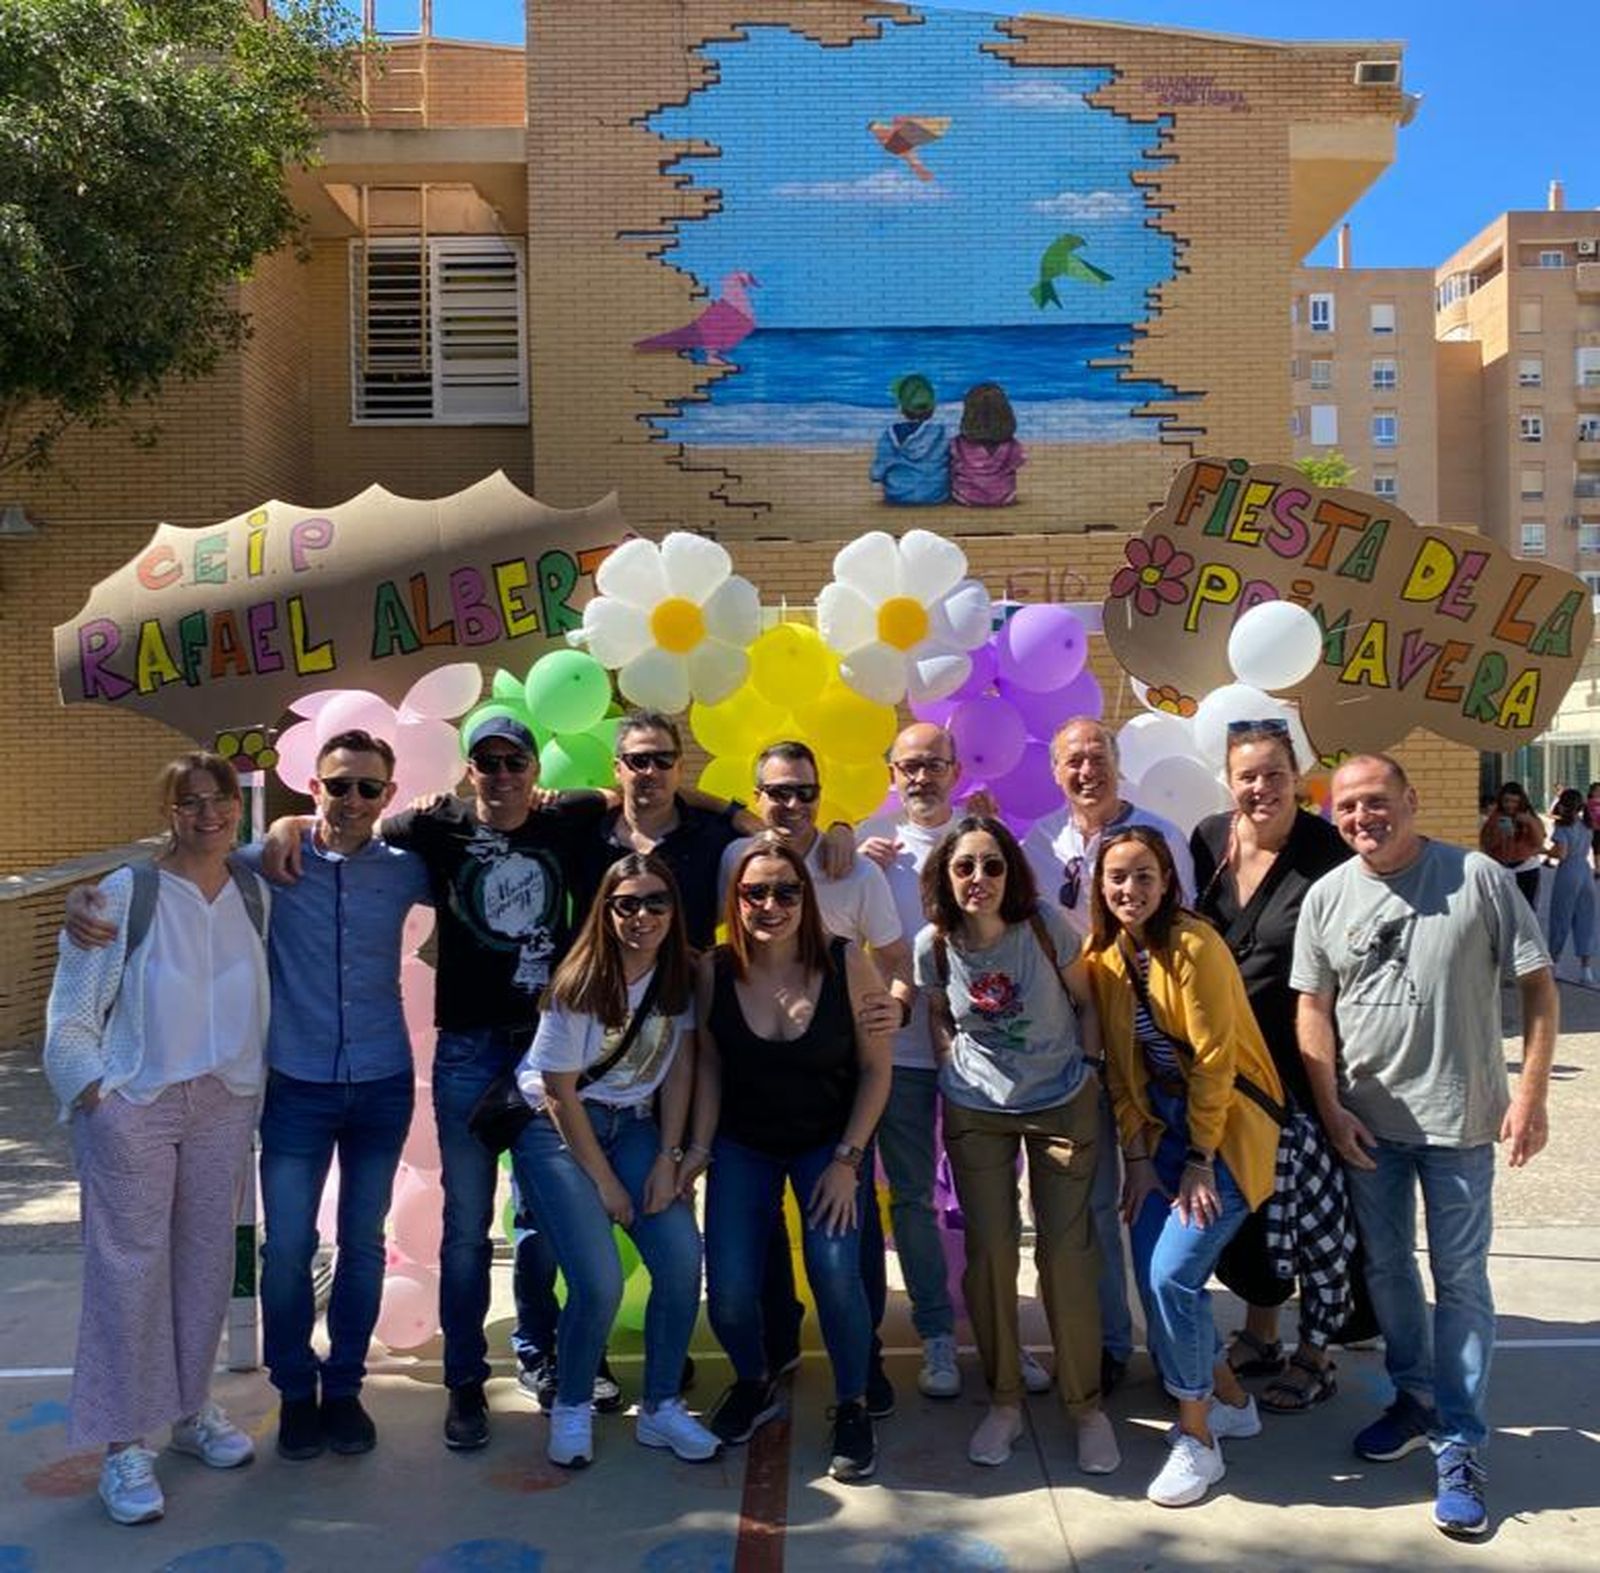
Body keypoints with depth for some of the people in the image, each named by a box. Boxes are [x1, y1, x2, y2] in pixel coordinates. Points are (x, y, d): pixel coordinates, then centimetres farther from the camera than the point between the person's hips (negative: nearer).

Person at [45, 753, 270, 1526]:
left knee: (206, 1260, 13)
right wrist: (94, 1094, -12)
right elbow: (71, 1014, -6)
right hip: (133, 1106, -4)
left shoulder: (256, 893, 3)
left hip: (226, 1103, 4)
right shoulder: (123, 895, -9)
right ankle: (125, 1445, 13)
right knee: (130, 1267, 1)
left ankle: (191, 1410, 30)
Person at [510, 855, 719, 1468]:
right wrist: (605, 1184, -11)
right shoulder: (580, 985, -20)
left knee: (683, 1258, -13)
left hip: (631, 1124, 5)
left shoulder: (683, 976, -6)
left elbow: (680, 1067, 0)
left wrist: (668, 1158, -8)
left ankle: (660, 1408, 7)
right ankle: (571, 1409, 10)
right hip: (556, 1127, -4)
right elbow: (560, 1094, -15)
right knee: (599, 1282, -17)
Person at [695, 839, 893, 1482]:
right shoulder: (714, 971, -15)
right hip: (742, 1145, 2)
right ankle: (755, 1383, 28)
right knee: (728, 1296, -7)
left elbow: (876, 1070, -9)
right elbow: (708, 1068, -3)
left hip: (830, 1142, -1)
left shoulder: (846, 965, -18)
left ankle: (852, 1407, 9)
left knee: (836, 1272, -19)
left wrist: (847, 1160, -11)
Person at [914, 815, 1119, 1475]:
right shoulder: (933, 945, -12)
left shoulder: (1046, 926, -18)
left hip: (1063, 1105, -1)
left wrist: (1088, 1070, -6)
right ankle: (1003, 1401, 22)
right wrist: (956, 1072, -2)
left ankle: (1086, 1405, 18)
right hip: (976, 1111, 2)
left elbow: (1084, 1001, -3)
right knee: (989, 1252, 3)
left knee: (1067, 1252, -1)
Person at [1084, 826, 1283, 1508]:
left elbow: (1214, 1061, -18)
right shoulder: (1103, 955, 2)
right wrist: (1137, 1158, 1)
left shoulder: (1194, 946, -19)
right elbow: (1121, 1066, 5)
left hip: (1227, 1120, -7)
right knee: (1151, 1272, 4)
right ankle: (1230, 1401, 28)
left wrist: (1199, 1162, -15)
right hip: (1164, 1121, 7)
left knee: (1174, 1272, -13)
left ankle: (1198, 1439, 7)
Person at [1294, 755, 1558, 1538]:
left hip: (1459, 1119, -3)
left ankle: (1460, 1447, 16)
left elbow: (1537, 984, -5)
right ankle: (1416, 1397, 36)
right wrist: (1331, 1109, -2)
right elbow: (1313, 1009, 3)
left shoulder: (1478, 878, -9)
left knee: (1459, 1280, 4)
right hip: (1367, 1120, 3)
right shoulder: (1326, 897, -1)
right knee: (1386, 1266, 15)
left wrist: (1530, 1093, -11)